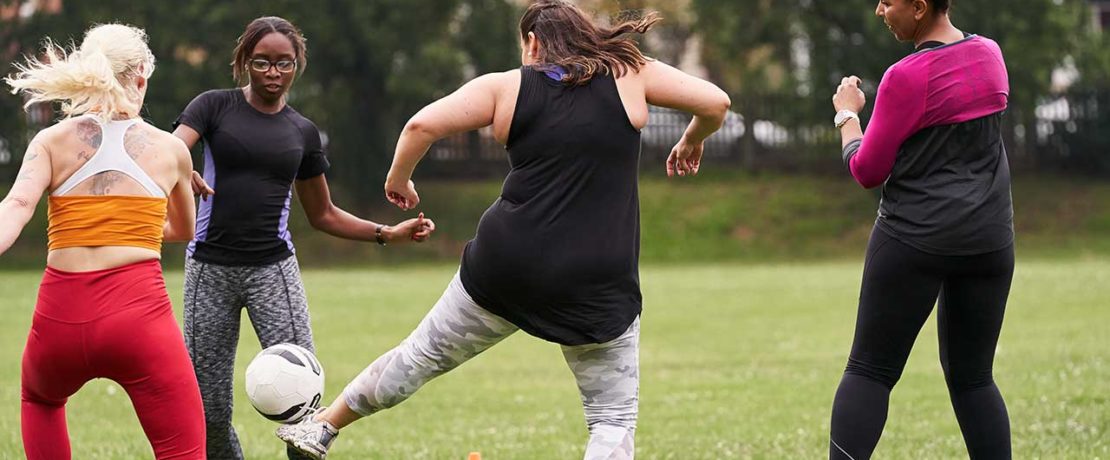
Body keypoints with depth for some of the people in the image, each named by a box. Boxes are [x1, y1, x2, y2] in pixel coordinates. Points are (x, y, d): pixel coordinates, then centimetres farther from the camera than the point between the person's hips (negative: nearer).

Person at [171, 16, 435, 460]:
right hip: (210, 268, -1)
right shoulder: (215, 106, 4)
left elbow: (323, 215, 21)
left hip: (273, 268, 1)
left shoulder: (303, 132, 13)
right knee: (208, 409, 0)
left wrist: (387, 233, 9)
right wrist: (183, 173, -37)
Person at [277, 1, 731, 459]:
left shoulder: (507, 87, 3)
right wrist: (691, 142, 23)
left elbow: (422, 124, -5)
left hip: (508, 266, 2)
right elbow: (716, 102, 1)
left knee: (424, 353, 22)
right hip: (600, 286, -2)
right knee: (613, 419, 7)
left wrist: (398, 179, 14)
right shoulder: (631, 74, 3)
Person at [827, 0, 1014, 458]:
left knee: (870, 371, -1)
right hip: (990, 239, 6)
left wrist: (847, 113, 9)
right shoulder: (990, 55, 6)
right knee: (972, 376, 12)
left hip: (916, 239, -6)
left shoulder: (907, 77, -13)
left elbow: (867, 172, -5)